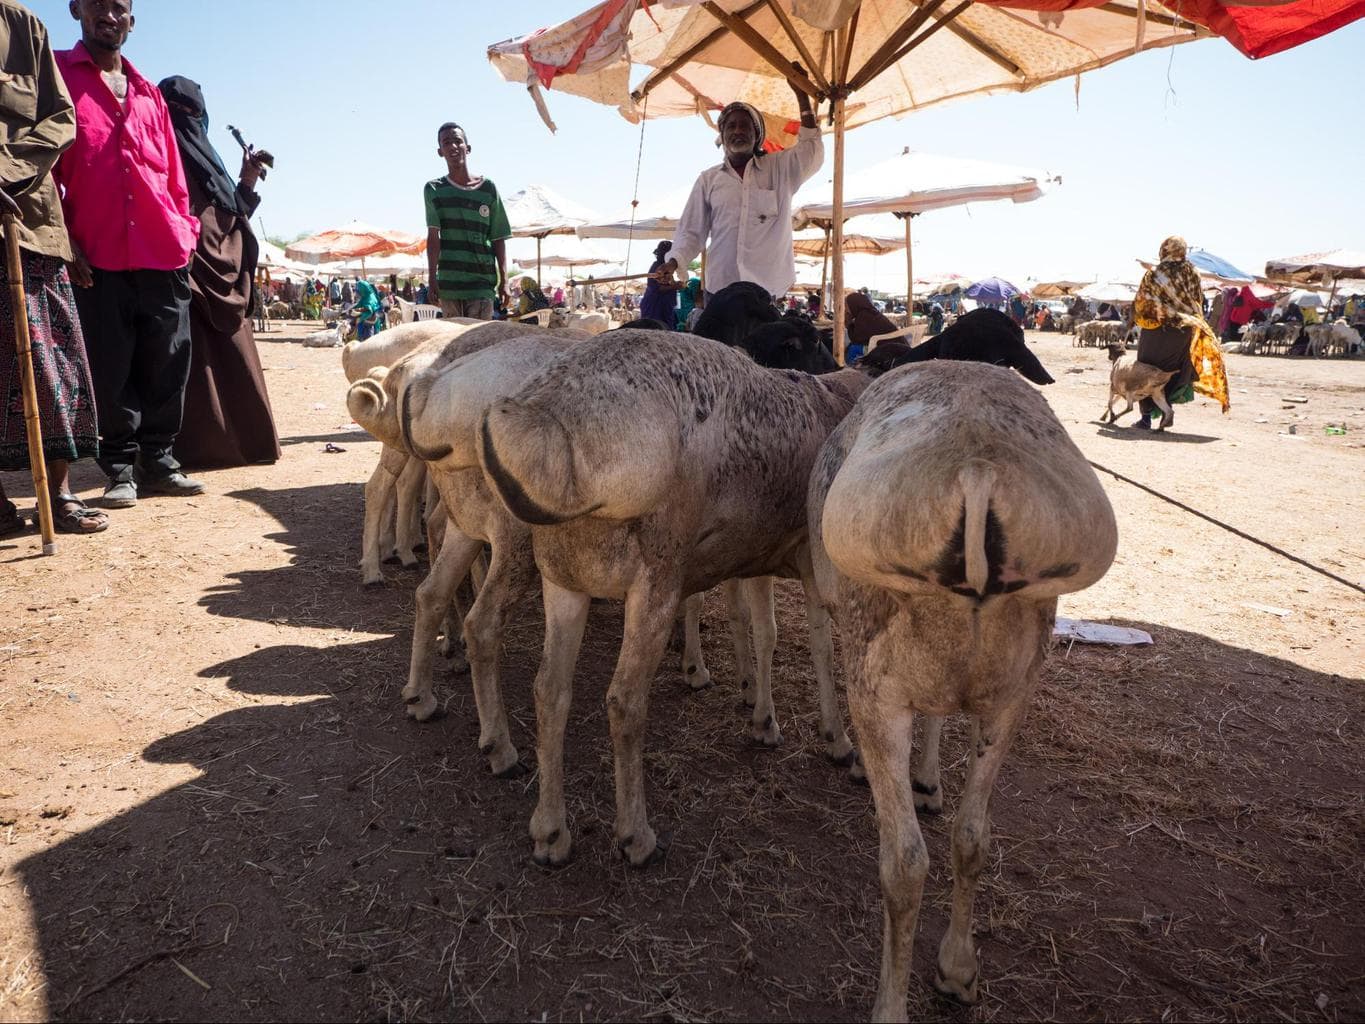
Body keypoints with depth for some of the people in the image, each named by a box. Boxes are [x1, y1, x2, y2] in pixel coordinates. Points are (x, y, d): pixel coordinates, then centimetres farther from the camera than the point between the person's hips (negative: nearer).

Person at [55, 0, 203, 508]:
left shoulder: (149, 93, 19)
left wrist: (184, 231, 10)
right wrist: (62, 237, -8)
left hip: (164, 254, 4)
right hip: (97, 256, -3)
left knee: (166, 365, 4)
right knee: (112, 369, -1)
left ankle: (158, 462, 14)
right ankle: (121, 469, 8)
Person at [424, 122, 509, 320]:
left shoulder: (488, 189, 6)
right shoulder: (434, 189, 6)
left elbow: (498, 239, 6)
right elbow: (433, 236, -1)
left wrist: (503, 280, 1)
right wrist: (431, 277, -10)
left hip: (482, 280, -1)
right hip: (448, 280, 1)